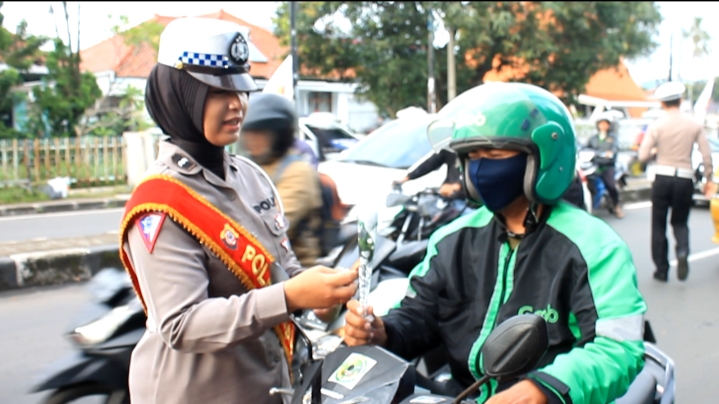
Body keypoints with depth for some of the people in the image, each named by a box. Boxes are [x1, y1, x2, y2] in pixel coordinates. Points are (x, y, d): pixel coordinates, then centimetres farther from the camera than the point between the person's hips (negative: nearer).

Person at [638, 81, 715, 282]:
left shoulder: (656, 126, -5)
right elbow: (707, 156, -2)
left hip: (663, 178, -1)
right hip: (685, 179, 1)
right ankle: (682, 252, -12)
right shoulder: (694, 126, -1)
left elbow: (643, 157, -8)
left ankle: (661, 269, 12)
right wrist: (708, 180, 9)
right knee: (680, 222, 18)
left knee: (659, 225, 11)